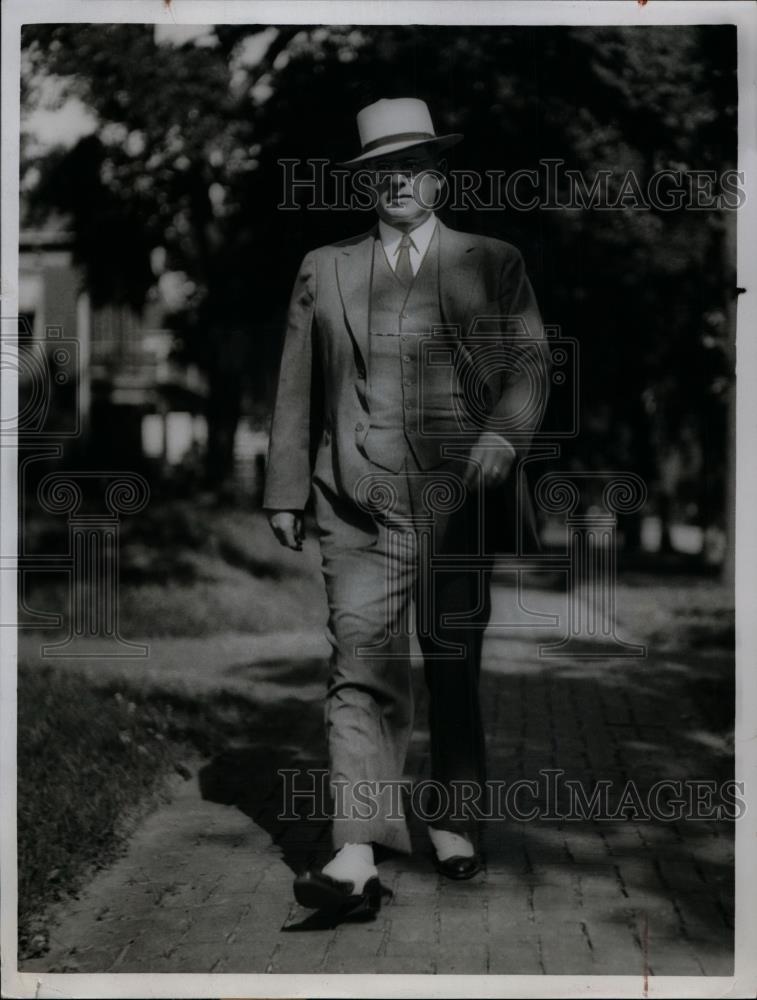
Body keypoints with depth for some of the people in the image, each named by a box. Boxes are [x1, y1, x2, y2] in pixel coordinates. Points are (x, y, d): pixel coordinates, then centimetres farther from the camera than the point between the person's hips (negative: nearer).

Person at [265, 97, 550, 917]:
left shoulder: (494, 266, 10)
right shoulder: (324, 271, 14)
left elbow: (528, 363, 2)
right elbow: (297, 387, 14)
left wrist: (503, 435, -17)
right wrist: (285, 491, 10)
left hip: (460, 495, 0)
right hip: (360, 502, 0)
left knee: (454, 665, 9)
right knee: (361, 665, -11)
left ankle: (452, 821, 27)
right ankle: (357, 857, -17)